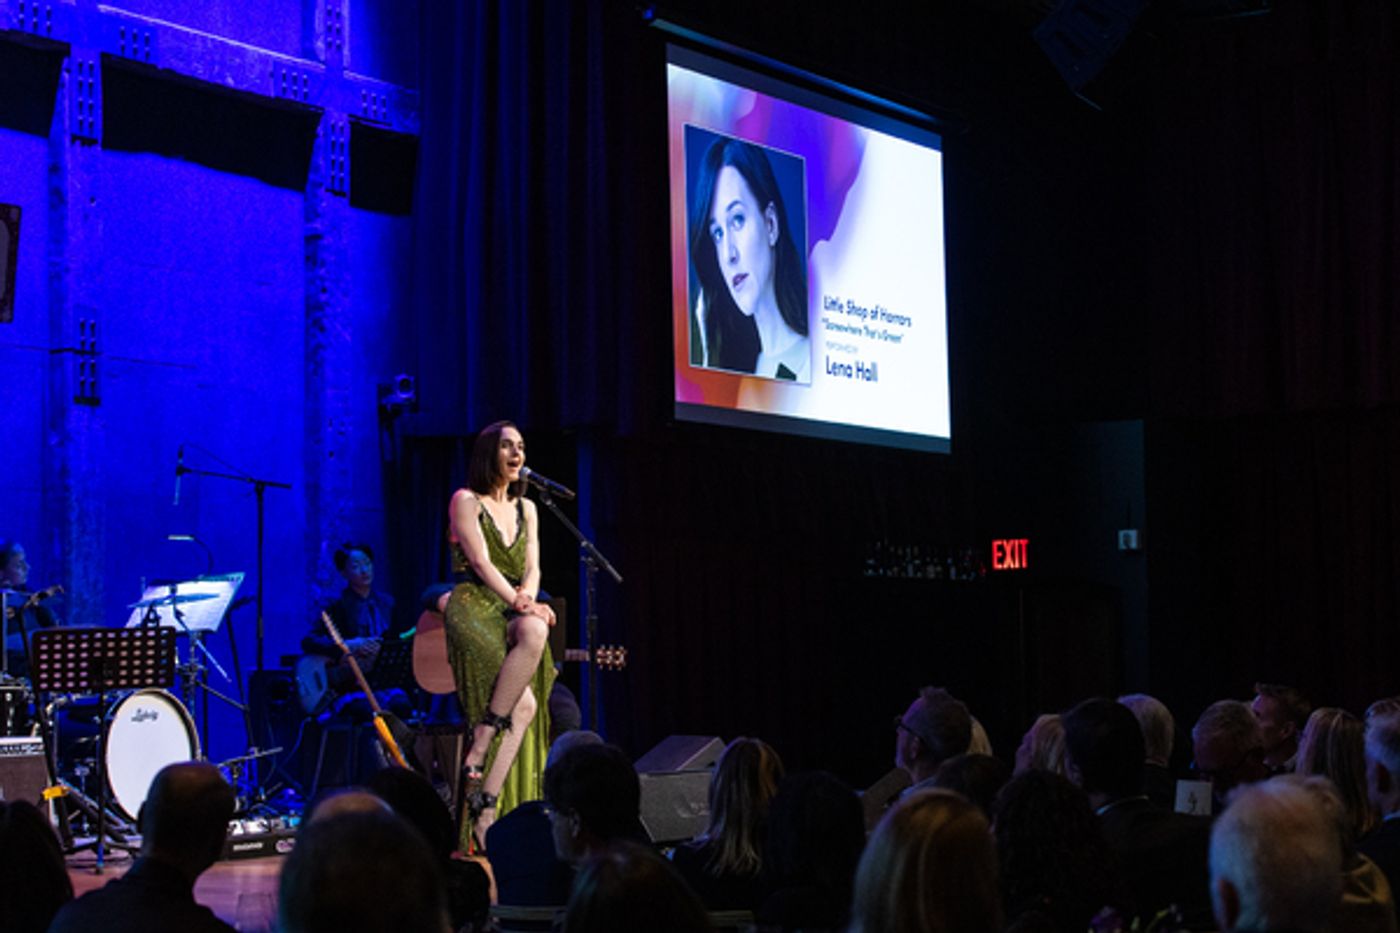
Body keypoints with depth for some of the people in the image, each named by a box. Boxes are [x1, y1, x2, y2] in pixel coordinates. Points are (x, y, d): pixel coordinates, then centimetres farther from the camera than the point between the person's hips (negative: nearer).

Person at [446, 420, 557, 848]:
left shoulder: (526, 508, 20)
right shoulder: (466, 501, 2)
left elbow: (532, 567, 12)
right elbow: (481, 562, -9)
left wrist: (528, 599, -10)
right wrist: (518, 602, -20)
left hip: (514, 615, 6)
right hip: (473, 608, -6)